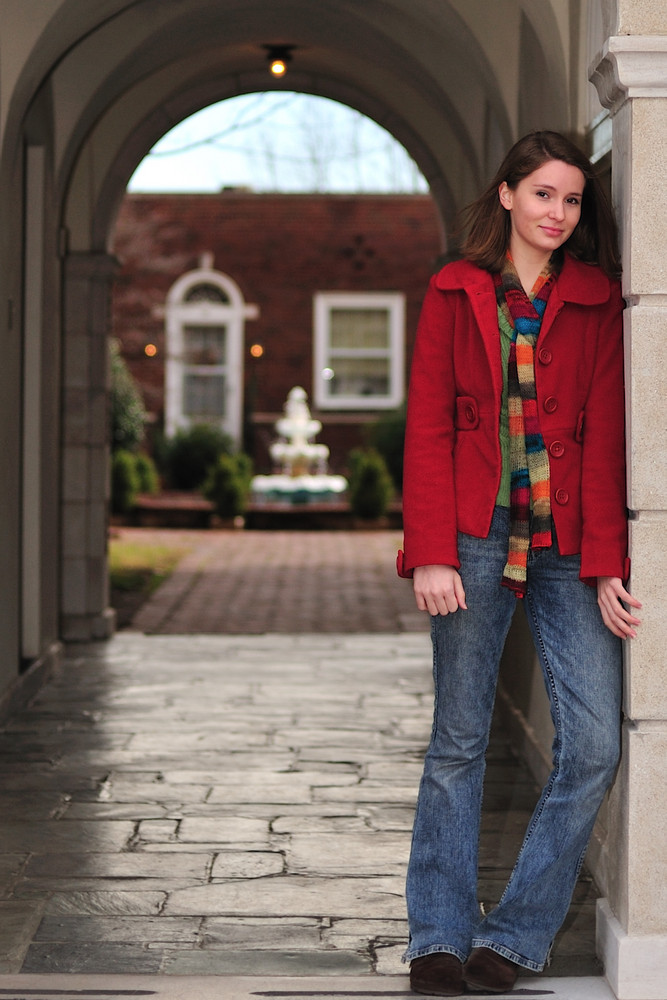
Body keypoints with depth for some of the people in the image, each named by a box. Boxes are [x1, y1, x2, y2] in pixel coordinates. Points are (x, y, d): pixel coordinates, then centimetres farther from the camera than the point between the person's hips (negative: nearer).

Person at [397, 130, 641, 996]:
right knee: (459, 740, 3)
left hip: (566, 544, 1)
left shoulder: (597, 301, 8)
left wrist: (607, 567, -7)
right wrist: (431, 553, -8)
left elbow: (605, 437, 2)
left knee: (595, 745, -7)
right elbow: (427, 429, 3)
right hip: (476, 539, -1)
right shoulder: (455, 293, 7)